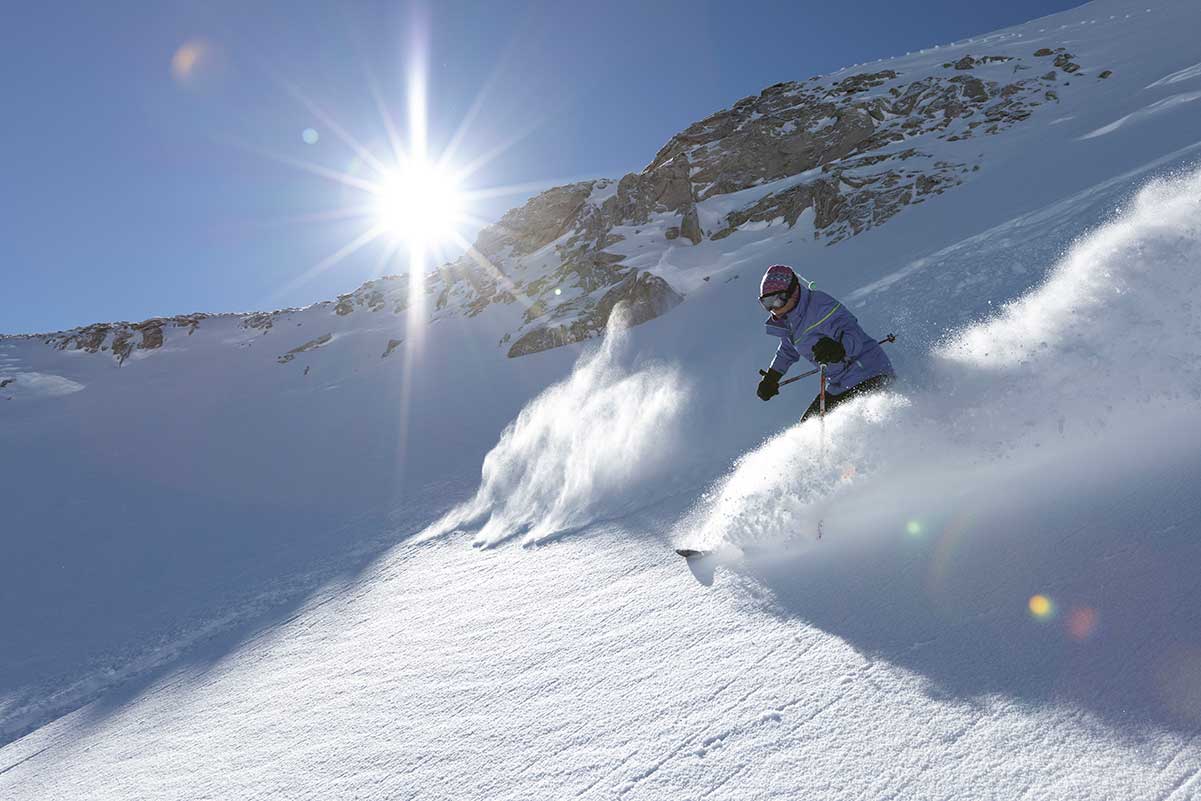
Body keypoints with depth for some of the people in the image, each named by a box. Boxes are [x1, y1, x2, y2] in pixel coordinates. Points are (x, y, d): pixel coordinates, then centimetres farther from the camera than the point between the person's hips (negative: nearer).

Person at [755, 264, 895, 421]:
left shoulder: (820, 306, -19)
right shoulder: (787, 322, 8)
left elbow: (855, 337, -30)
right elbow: (788, 349, 30)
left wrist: (838, 349, -51)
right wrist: (771, 377, 37)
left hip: (869, 376, -9)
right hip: (840, 387, 9)